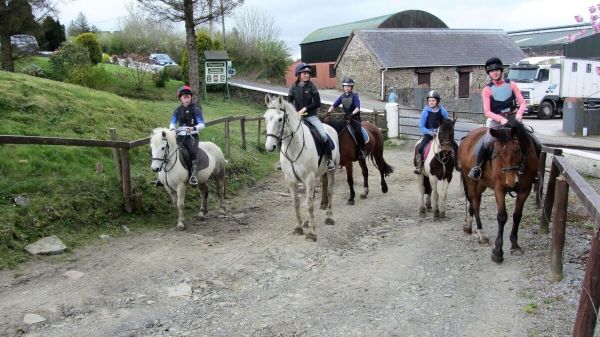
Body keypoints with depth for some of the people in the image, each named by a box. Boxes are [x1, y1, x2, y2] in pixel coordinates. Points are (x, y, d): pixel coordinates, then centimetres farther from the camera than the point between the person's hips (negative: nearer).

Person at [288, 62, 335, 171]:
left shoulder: (312, 86, -2)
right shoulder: (294, 87, 1)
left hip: (311, 116, -2)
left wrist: (305, 108, -14)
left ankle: (329, 159, -8)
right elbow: (289, 103, 4)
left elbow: (317, 103, -7)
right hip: (297, 116, 2)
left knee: (323, 135, -20)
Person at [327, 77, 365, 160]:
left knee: (358, 132, -29)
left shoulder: (354, 96, -6)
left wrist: (352, 114, -34)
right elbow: (334, 105, 5)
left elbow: (357, 108, -17)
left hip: (354, 118, -6)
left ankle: (362, 150, -17)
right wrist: (328, 112, -12)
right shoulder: (342, 96, 9)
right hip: (345, 117, 6)